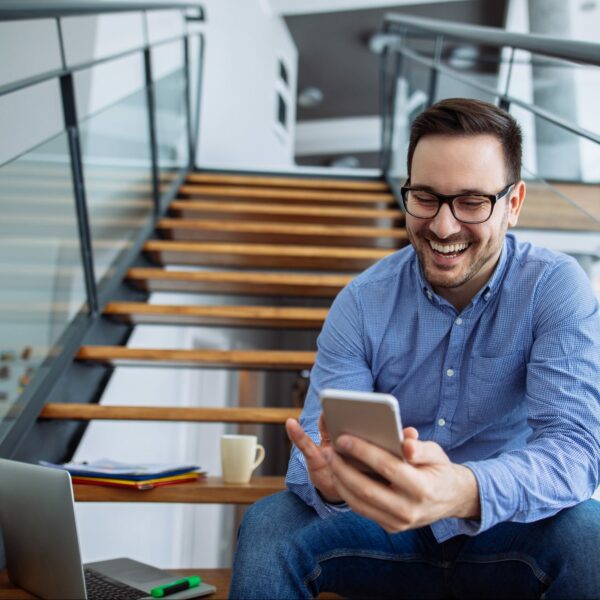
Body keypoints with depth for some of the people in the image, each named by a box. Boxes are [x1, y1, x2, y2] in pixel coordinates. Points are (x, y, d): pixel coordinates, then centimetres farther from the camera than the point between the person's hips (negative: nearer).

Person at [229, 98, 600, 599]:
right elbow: (319, 446, -13)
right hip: (386, 527, 1)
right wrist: (328, 479, -39)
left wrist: (467, 492, -46)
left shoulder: (557, 289, -13)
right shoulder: (363, 301, -9)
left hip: (509, 532, 0)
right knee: (267, 525, -24)